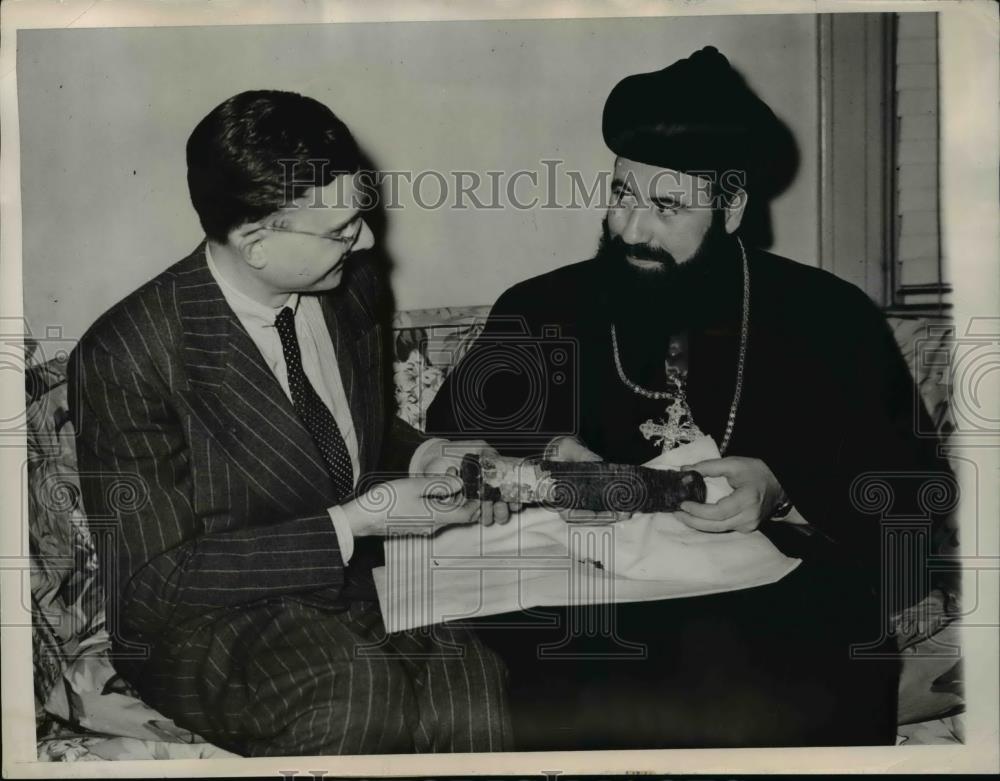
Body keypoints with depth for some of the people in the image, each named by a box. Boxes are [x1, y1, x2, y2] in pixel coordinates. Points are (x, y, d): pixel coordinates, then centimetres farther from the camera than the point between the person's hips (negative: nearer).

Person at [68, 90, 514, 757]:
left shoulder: (351, 284, -3)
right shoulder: (125, 357, -20)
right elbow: (153, 578, -16)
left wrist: (421, 457, -6)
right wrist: (349, 524, -21)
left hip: (363, 583, 5)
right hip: (208, 624, -4)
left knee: (478, 702, -23)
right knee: (357, 693, -34)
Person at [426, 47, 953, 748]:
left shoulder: (833, 319, 4)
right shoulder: (542, 309, 7)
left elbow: (915, 492, 4)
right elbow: (451, 430, 12)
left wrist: (782, 492, -14)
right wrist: (543, 451, -8)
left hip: (782, 621, 0)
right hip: (583, 621, 1)